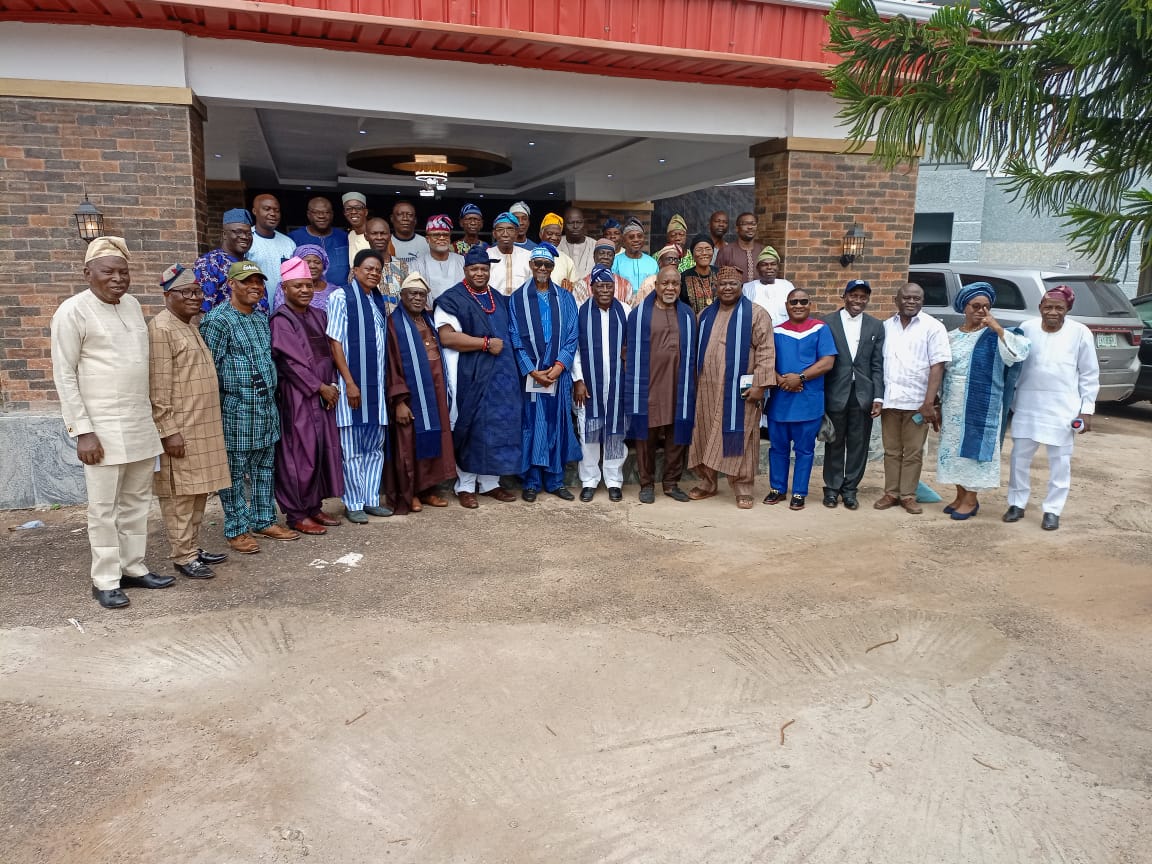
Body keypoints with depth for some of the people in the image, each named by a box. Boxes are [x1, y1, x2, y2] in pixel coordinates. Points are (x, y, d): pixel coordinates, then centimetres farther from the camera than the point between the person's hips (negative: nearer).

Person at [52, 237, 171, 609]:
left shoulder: (132, 303, 10)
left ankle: (134, 567, 24)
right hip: (102, 427, -6)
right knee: (104, 507, 1)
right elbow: (64, 375, -9)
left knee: (137, 501, 12)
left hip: (141, 423, 6)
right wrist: (82, 431, -14)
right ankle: (105, 580, 11)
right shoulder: (73, 311, -9)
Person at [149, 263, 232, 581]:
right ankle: (183, 557, 8)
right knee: (180, 495, -1)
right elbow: (158, 388, -18)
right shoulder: (161, 329, -13)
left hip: (202, 428, 9)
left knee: (198, 490, 14)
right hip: (179, 429, -9)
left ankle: (193, 547, 25)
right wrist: (168, 431, -20)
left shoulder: (190, 326, 16)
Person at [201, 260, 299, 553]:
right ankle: (237, 529, 12)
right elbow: (209, 369, -14)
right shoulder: (218, 320, -11)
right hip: (236, 410, -8)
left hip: (266, 407, 8)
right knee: (234, 471, 2)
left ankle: (264, 521, 26)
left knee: (264, 467, 14)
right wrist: (215, 411, -15)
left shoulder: (262, 319, 14)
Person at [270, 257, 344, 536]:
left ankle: (314, 507, 20)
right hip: (297, 397, -7)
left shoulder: (319, 316, 12)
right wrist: (320, 387, -13)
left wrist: (331, 385, -1)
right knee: (300, 453, -3)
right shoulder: (281, 320, -9)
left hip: (323, 395, 7)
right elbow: (291, 361, -15)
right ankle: (297, 515, 7)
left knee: (323, 450, 9)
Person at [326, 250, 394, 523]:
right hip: (352, 383, -6)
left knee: (375, 446, 10)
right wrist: (349, 382, -15)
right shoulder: (341, 297, -6)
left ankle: (371, 499, 20)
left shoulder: (380, 302, 13)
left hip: (377, 384, 6)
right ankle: (353, 504, 12)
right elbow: (334, 342, -10)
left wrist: (386, 382, 10)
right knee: (352, 448, 1)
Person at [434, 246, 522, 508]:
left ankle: (489, 482, 17)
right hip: (469, 376, -6)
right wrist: (486, 343, -17)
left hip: (499, 375, 6)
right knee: (470, 428, -1)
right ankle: (465, 486, 9)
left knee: (497, 427, 7)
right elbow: (447, 337, -17)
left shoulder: (499, 299, 15)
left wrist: (503, 346, 9)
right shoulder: (452, 299, -6)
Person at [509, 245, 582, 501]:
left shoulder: (565, 298, 9)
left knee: (557, 425, 6)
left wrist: (559, 365, -11)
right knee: (531, 426, 1)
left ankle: (555, 480, 15)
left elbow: (572, 336, 3)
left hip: (559, 372, 2)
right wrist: (532, 370, -11)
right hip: (529, 373, -2)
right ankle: (531, 482, 10)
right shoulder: (518, 298, 3)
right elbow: (515, 338, -2)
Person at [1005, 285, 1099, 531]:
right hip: (1027, 405, 2)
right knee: (1019, 457, 8)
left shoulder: (1080, 333, -5)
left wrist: (1087, 409, -3)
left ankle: (1052, 510, 16)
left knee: (1059, 461, 5)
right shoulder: (1027, 328, 0)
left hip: (1062, 408, -2)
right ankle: (1017, 504, 22)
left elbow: (1089, 375, 0)